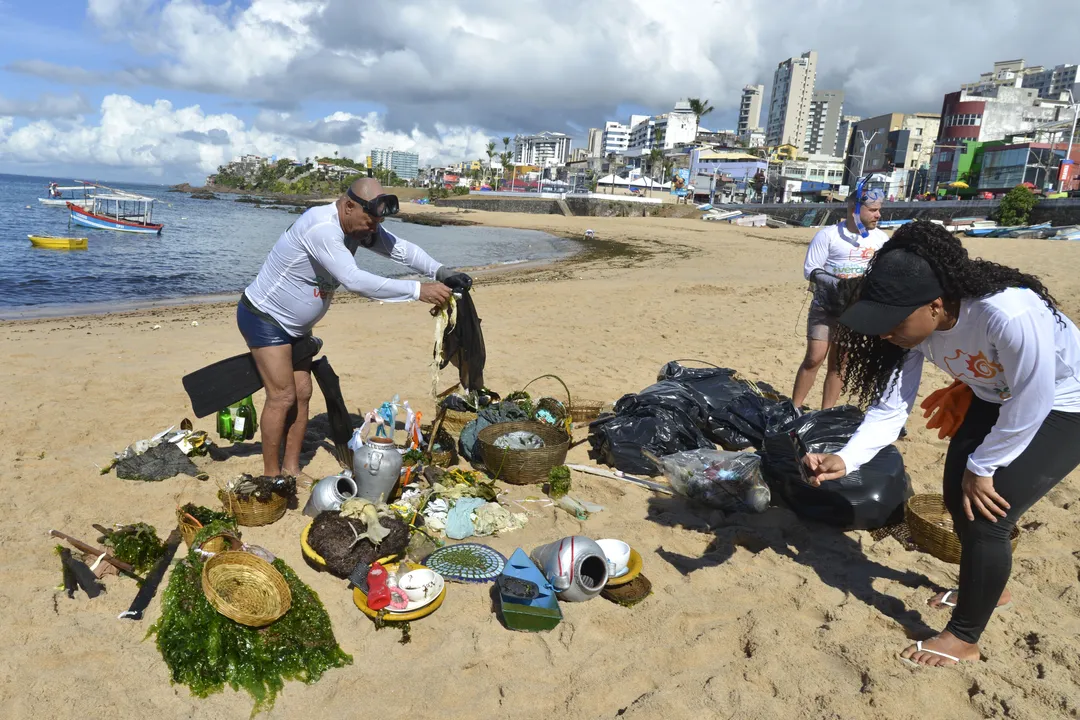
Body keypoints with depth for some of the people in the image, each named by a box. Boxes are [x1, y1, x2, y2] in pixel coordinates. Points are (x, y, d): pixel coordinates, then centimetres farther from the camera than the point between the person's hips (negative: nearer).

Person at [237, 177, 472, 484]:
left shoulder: (361, 226, -5)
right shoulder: (321, 228, -33)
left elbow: (402, 249, -6)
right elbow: (355, 281, -42)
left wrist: (442, 273, -23)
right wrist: (418, 290, -43)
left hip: (294, 326, 9)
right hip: (264, 318, -9)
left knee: (302, 393, 8)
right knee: (282, 397, -9)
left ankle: (291, 469, 18)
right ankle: (271, 476, 6)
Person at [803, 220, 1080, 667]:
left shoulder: (1009, 315, -42)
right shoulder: (914, 327, -20)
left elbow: (1030, 406, -30)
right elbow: (891, 405, -20)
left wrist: (981, 467, -18)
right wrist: (844, 460, -35)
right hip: (996, 399, 7)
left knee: (984, 513, -11)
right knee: (959, 496, 10)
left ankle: (964, 639, 9)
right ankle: (989, 586, 40)